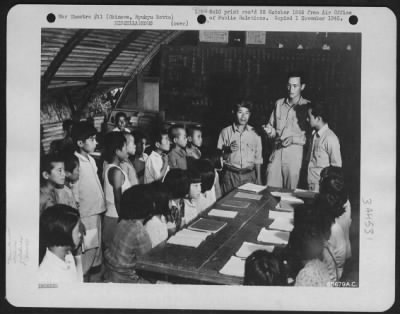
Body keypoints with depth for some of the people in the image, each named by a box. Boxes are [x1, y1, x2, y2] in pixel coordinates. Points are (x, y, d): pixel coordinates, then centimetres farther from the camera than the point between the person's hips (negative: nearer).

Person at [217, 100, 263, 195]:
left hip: (249, 175, 1)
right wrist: (227, 149, -16)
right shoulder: (225, 132, 2)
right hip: (230, 175, -1)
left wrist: (258, 178, 9)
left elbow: (258, 158, 10)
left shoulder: (254, 133, 6)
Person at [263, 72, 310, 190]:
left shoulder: (306, 106, -2)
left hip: (295, 153, -3)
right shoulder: (279, 103, 12)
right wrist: (269, 130, -4)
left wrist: (293, 139, -17)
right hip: (276, 151, 3)